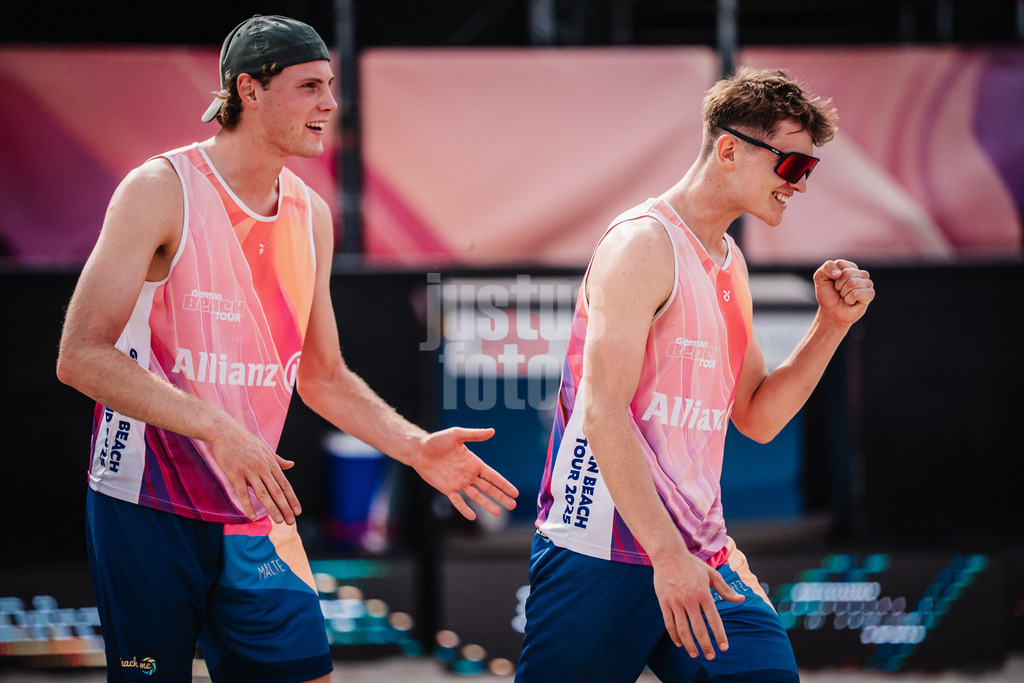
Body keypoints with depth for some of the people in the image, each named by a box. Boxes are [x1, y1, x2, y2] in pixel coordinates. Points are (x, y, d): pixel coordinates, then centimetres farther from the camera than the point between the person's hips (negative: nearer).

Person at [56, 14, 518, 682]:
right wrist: (216, 428, -25)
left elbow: (323, 376, 21)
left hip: (256, 515, 6)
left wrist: (418, 450, 6)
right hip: (150, 506, -6)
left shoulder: (311, 215, 10)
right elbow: (81, 355, -16)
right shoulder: (161, 190, -10)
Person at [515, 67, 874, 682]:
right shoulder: (645, 243, -10)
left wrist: (832, 324, 9)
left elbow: (758, 418, 22)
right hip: (604, 555, -8)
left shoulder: (731, 266, 17)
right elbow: (603, 411, -19)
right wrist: (667, 554, -23)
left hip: (699, 556, 8)